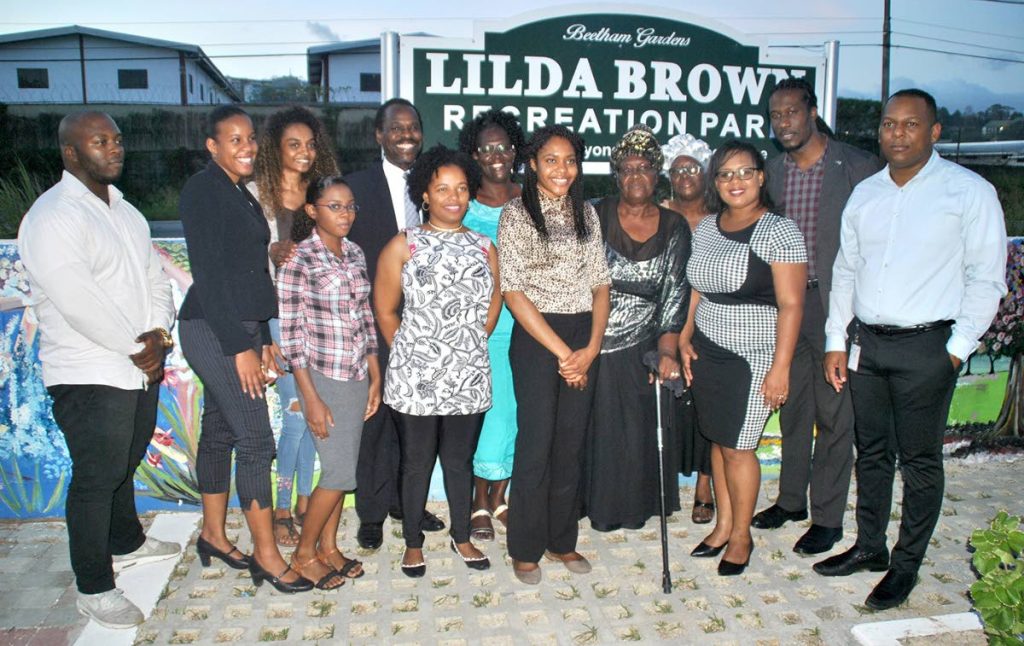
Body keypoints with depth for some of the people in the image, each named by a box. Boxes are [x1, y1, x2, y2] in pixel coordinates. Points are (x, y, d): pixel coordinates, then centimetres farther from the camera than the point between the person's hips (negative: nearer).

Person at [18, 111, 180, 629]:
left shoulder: (124, 210, 13)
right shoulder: (52, 217, -15)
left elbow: (153, 276, 11)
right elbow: (79, 303, -23)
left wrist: (159, 332, -6)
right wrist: (137, 348, -16)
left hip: (140, 367, 8)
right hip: (90, 376, -8)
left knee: (124, 464, 23)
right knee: (96, 478, 2)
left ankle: (126, 543, 43)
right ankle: (95, 589, 16)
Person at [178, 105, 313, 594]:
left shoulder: (239, 194, 15)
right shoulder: (203, 190, -11)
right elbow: (207, 274, -17)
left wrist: (264, 338, 16)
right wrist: (239, 347, -19)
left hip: (238, 329, 9)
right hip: (214, 331, -9)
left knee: (219, 431, 16)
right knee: (255, 439, -7)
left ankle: (213, 534, 28)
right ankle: (266, 554, 3)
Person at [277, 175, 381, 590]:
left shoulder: (355, 254, 6)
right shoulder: (298, 260, -13)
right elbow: (290, 333, -13)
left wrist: (375, 377, 10)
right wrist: (311, 399, -14)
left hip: (357, 377, 6)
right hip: (322, 377, -6)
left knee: (341, 468, 13)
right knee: (340, 473, -3)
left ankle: (328, 546, 29)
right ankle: (304, 554, 16)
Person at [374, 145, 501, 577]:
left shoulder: (484, 248, 6)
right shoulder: (403, 246, -3)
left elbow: (492, 307, 14)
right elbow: (385, 309, 1)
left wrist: (468, 347, 10)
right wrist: (409, 355, 4)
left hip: (468, 376, 3)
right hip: (415, 377, -2)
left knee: (460, 460, 15)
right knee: (416, 462, 9)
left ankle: (462, 537, 33)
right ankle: (413, 542, 27)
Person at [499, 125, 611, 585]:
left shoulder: (586, 213, 11)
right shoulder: (515, 214, -4)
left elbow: (600, 284, 8)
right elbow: (513, 292, -10)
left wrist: (591, 348, -5)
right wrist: (562, 352, -12)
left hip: (585, 338, 5)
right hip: (536, 338, -4)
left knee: (571, 443, 11)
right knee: (536, 445, 1)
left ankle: (561, 539, 27)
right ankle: (526, 548, 18)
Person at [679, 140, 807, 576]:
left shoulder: (779, 231, -11)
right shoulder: (706, 228, 8)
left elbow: (790, 304, -14)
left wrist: (780, 368, -17)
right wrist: (684, 339, 8)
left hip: (753, 359, -5)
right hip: (707, 352, 6)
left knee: (738, 448, 1)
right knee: (718, 441, 12)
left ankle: (741, 537, 20)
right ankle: (723, 524, 29)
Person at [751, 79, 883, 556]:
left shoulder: (858, 166, -7)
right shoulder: (772, 170, 8)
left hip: (835, 304, -5)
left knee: (834, 413, 3)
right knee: (793, 407, 15)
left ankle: (827, 517, 16)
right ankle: (792, 499, 31)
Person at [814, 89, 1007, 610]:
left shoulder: (970, 192, -4)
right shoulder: (865, 194, 10)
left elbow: (986, 278, -5)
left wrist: (958, 348, -9)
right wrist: (836, 342, 8)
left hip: (925, 346, -5)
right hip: (864, 342, 5)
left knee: (919, 460, 5)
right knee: (871, 451, 15)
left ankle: (907, 564, 19)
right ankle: (869, 547, 29)